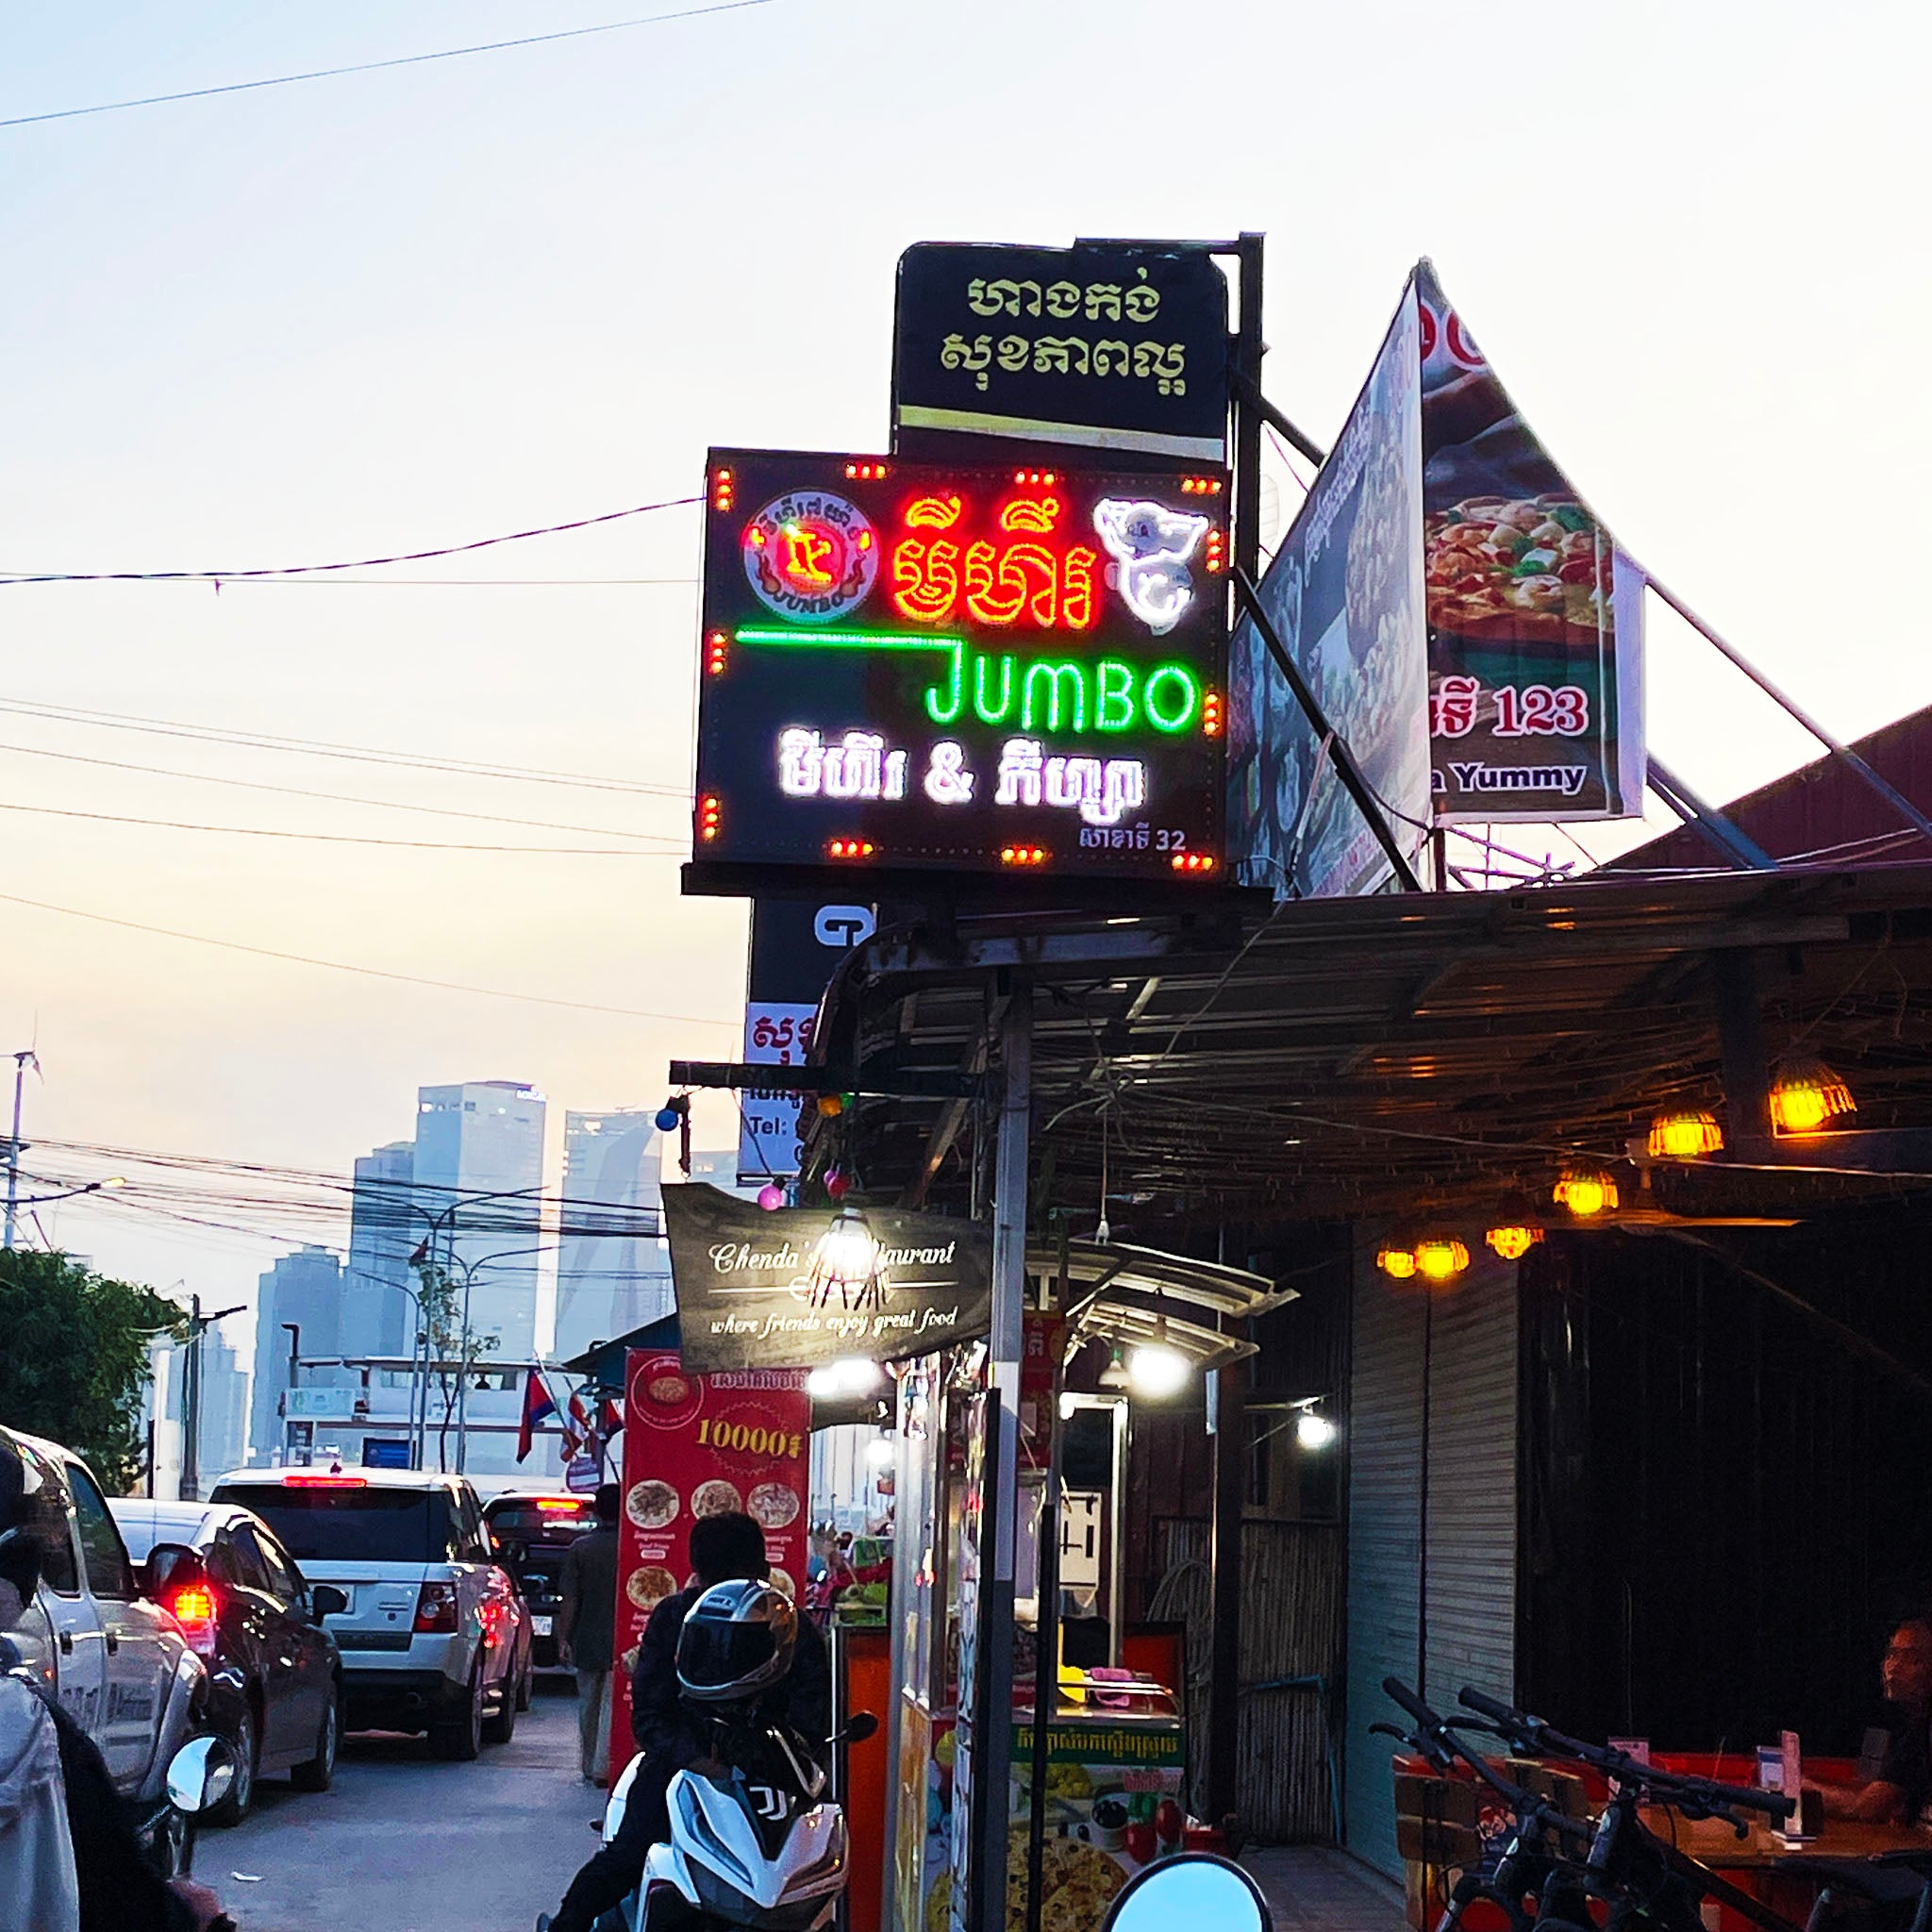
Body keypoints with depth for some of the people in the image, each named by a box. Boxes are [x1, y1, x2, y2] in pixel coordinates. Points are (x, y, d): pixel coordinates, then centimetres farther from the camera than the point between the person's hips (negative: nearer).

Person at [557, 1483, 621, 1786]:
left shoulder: (580, 1548, -2)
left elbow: (570, 1600, -3)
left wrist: (563, 1638, 2)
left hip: (586, 1639, 2)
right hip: (620, 1640, -2)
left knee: (588, 1703, 14)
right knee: (612, 1704, 0)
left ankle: (588, 1766, 22)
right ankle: (602, 1768, -7)